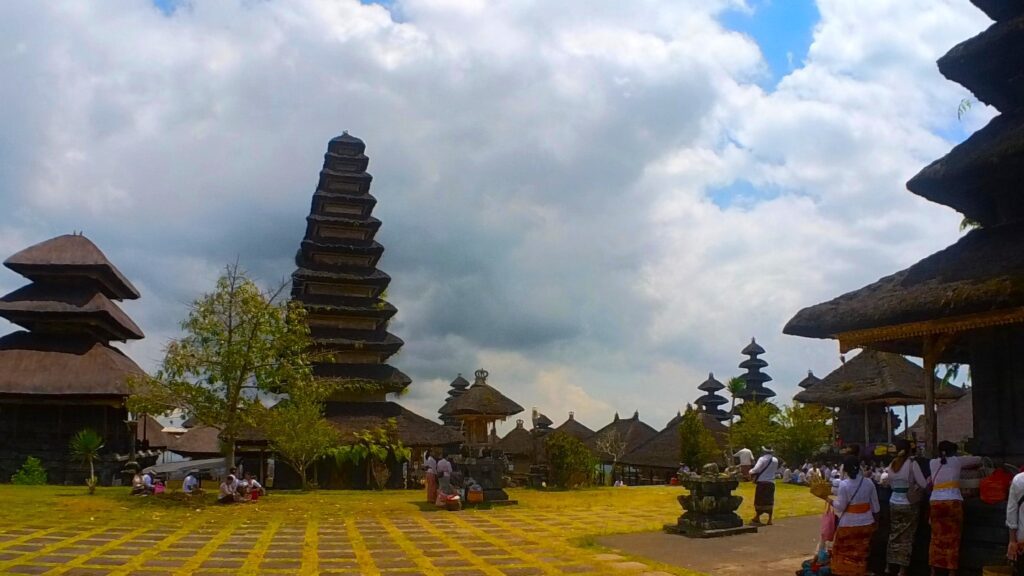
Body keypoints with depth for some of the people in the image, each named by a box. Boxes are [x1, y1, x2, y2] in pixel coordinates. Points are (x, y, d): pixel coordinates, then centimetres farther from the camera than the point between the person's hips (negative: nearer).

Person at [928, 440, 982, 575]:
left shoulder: (932, 463, 15)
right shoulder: (956, 460, 9)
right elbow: (978, 460, 21)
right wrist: (972, 467, 42)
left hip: (935, 502, 3)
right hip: (953, 502, -2)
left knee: (936, 537, 10)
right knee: (952, 538, 4)